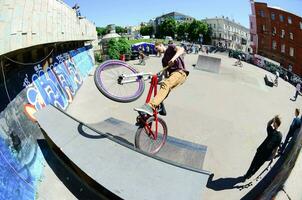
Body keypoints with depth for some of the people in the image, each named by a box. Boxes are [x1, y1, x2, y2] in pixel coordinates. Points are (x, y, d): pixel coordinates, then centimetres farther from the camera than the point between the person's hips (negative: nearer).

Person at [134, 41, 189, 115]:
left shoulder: (170, 47, 11)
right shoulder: (164, 59, 30)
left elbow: (181, 49, -9)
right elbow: (166, 71, 24)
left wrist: (173, 58, -27)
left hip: (180, 72, -9)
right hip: (172, 74, 9)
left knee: (165, 85, -32)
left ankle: (150, 106, -48)